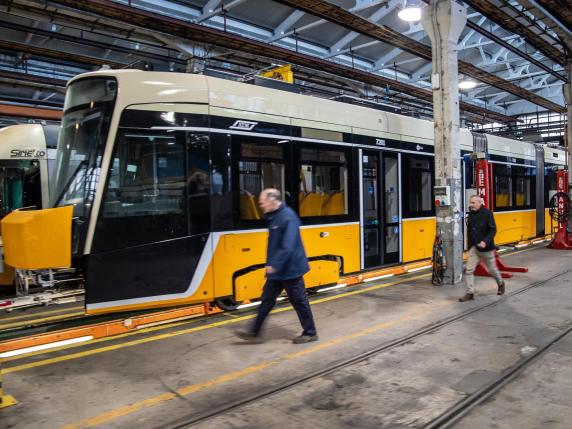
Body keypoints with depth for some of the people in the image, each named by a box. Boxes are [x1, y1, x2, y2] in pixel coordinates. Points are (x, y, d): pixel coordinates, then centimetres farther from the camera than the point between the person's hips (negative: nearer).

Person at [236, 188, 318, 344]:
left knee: (299, 301, 4)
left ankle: (310, 333, 20)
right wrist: (271, 265, 14)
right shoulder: (274, 217, 9)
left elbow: (288, 247, -28)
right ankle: (254, 332, 20)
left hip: (290, 269, -9)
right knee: (267, 300, 12)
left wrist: (274, 265, -27)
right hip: (277, 270, 9)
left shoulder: (287, 217, -21)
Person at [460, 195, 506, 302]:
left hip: (486, 248, -4)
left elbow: (493, 230, -16)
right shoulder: (471, 214, 3)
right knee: (469, 270, -5)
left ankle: (501, 284, 42)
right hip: (473, 248, 4)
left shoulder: (487, 213, -13)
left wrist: (485, 241, -27)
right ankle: (469, 293, 1)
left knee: (492, 269, 15)